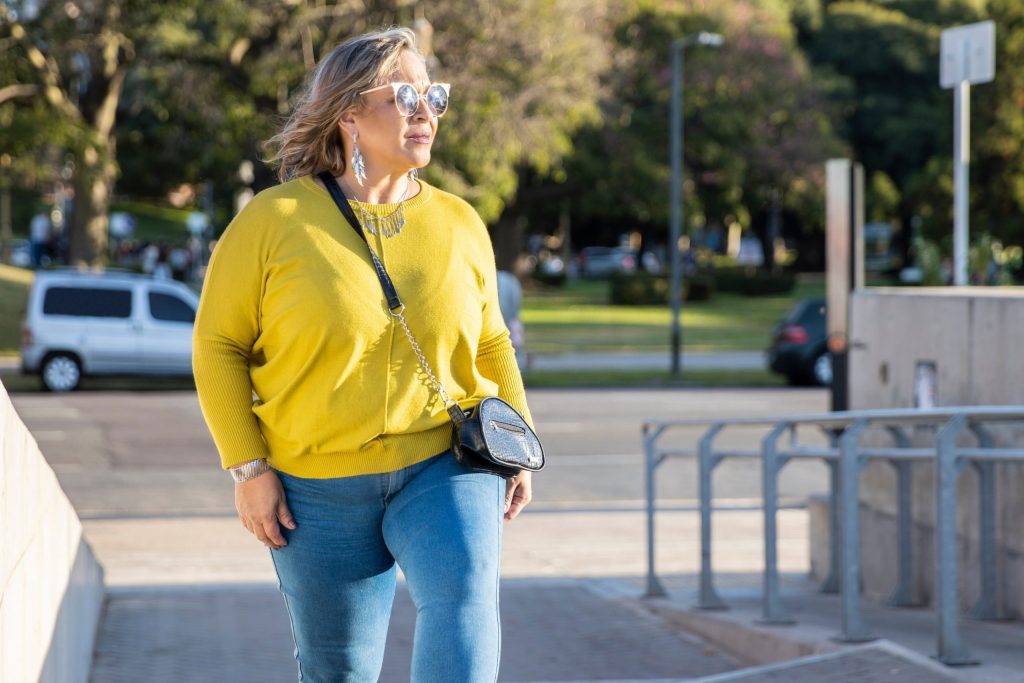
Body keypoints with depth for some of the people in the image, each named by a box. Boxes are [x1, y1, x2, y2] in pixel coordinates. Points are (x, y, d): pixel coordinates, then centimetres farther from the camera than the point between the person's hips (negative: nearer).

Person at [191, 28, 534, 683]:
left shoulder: (460, 224, 5)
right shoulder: (275, 219, -5)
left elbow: (491, 342, 17)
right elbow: (219, 344, -2)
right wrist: (249, 468, -7)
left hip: (445, 468, 1)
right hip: (321, 491, -1)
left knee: (464, 594, -28)